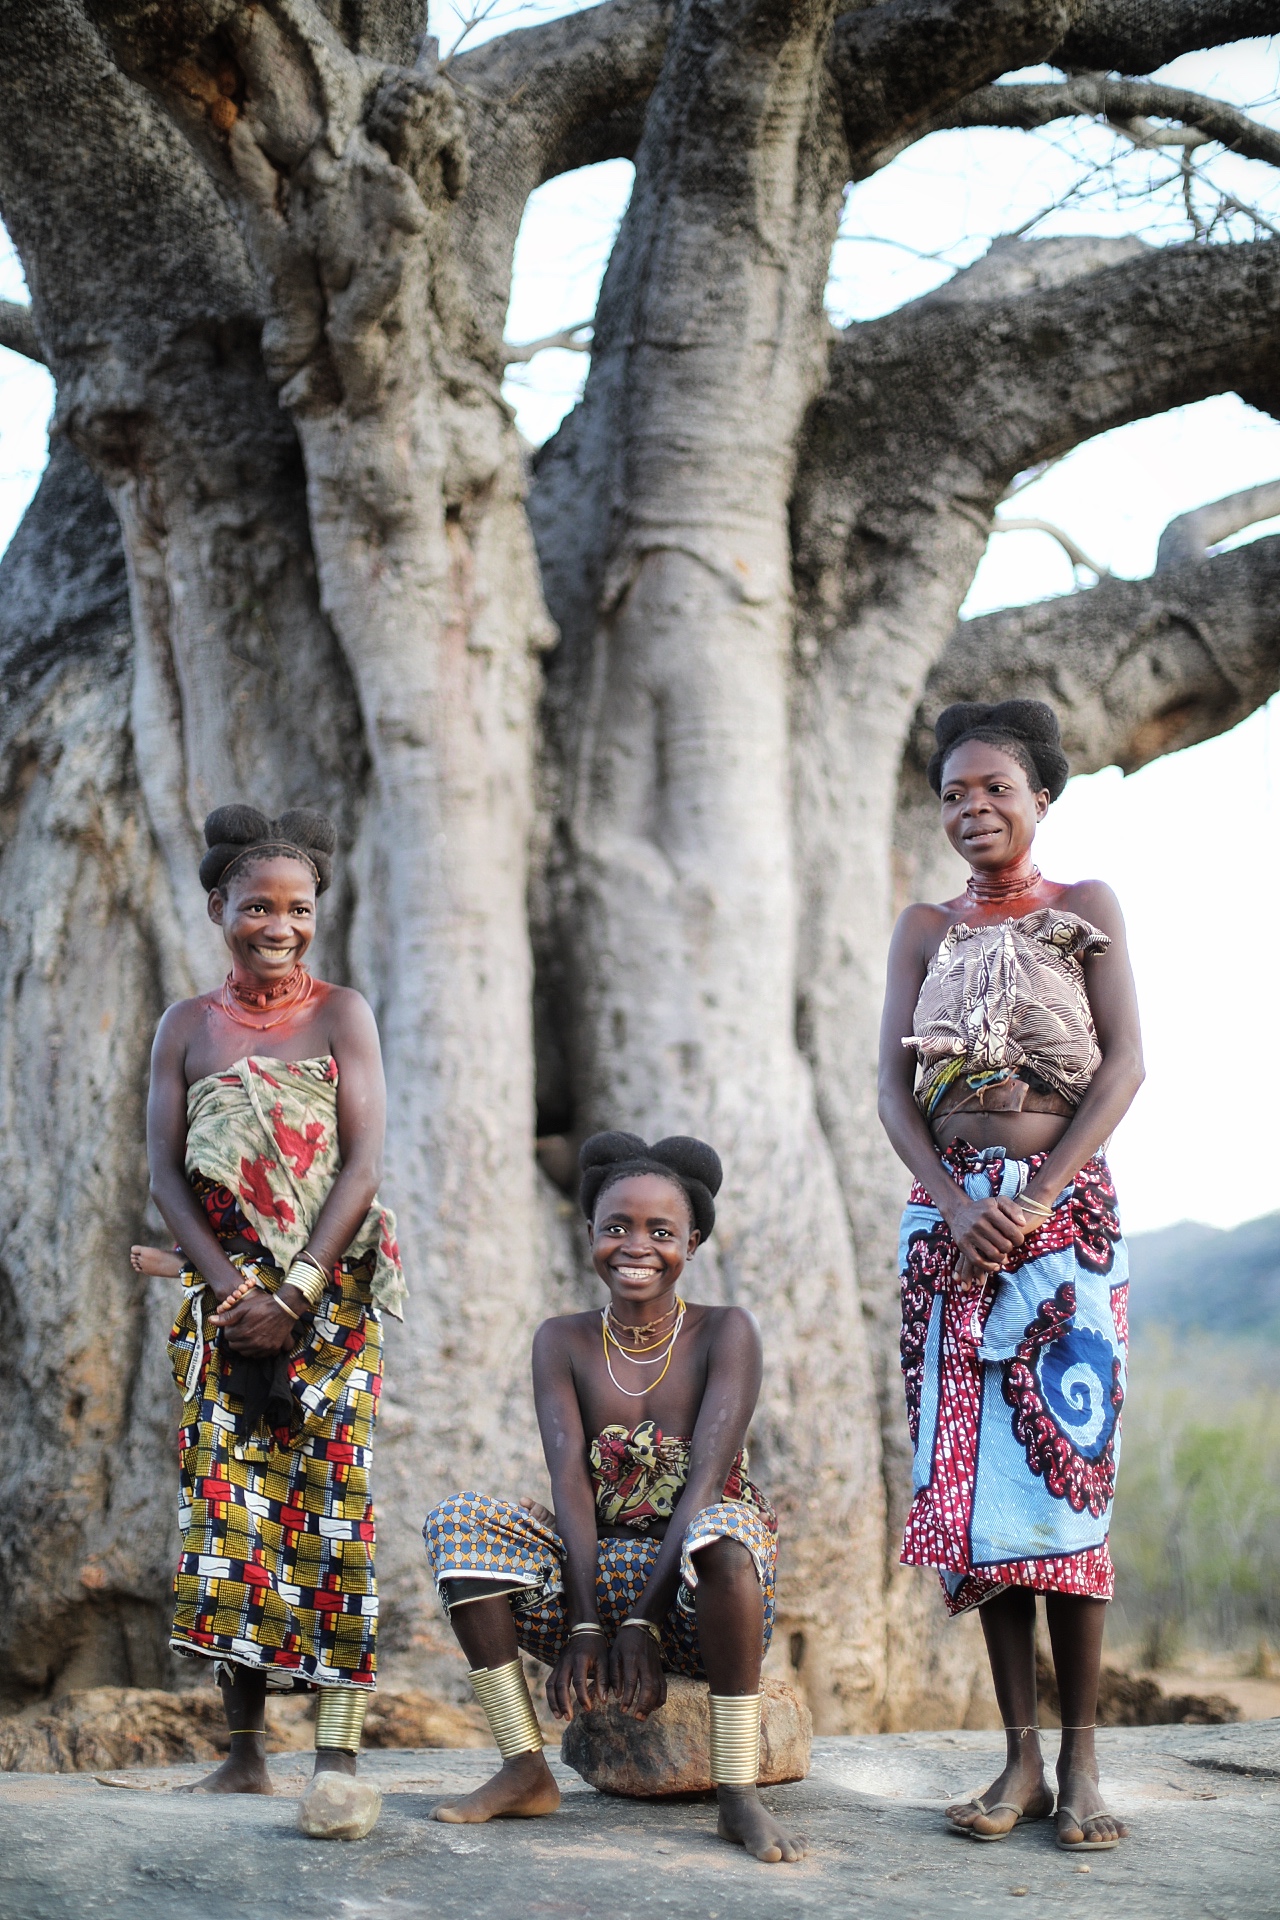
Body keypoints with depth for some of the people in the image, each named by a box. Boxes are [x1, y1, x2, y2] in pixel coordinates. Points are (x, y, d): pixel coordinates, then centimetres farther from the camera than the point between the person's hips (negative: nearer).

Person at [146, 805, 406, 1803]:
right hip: (224, 1293, 2)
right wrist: (230, 1288, -10)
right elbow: (166, 1173, 3)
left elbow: (363, 1164, -6)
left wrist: (295, 1295, -13)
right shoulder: (187, 1028, 8)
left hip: (332, 1293, -2)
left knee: (330, 1502, -7)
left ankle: (338, 1755, -6)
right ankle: (245, 1748, 4)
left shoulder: (341, 1014, 1)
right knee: (225, 1502, -2)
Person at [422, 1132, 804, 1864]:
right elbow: (569, 1480, -7)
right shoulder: (564, 1342, 5)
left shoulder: (725, 1332, -4)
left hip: (693, 1594, -3)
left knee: (722, 1529, -37)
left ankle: (739, 1793, -29)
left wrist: (642, 1623, -24)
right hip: (599, 1577, 4)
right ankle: (526, 1770, -14)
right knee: (460, 1521, -17)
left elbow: (706, 1480, -15)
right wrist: (584, 1623, -20)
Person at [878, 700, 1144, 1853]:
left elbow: (1124, 1065, -2)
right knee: (971, 1476, -2)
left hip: (1065, 1209, -3)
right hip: (950, 1212, 3)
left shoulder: (1085, 910, 7)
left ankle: (1080, 1761, -3)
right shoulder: (927, 930, 14)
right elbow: (894, 1087, 6)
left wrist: (1032, 1200, -13)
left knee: (1063, 1470, -8)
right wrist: (957, 1203, -11)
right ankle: (1020, 1758, 1)